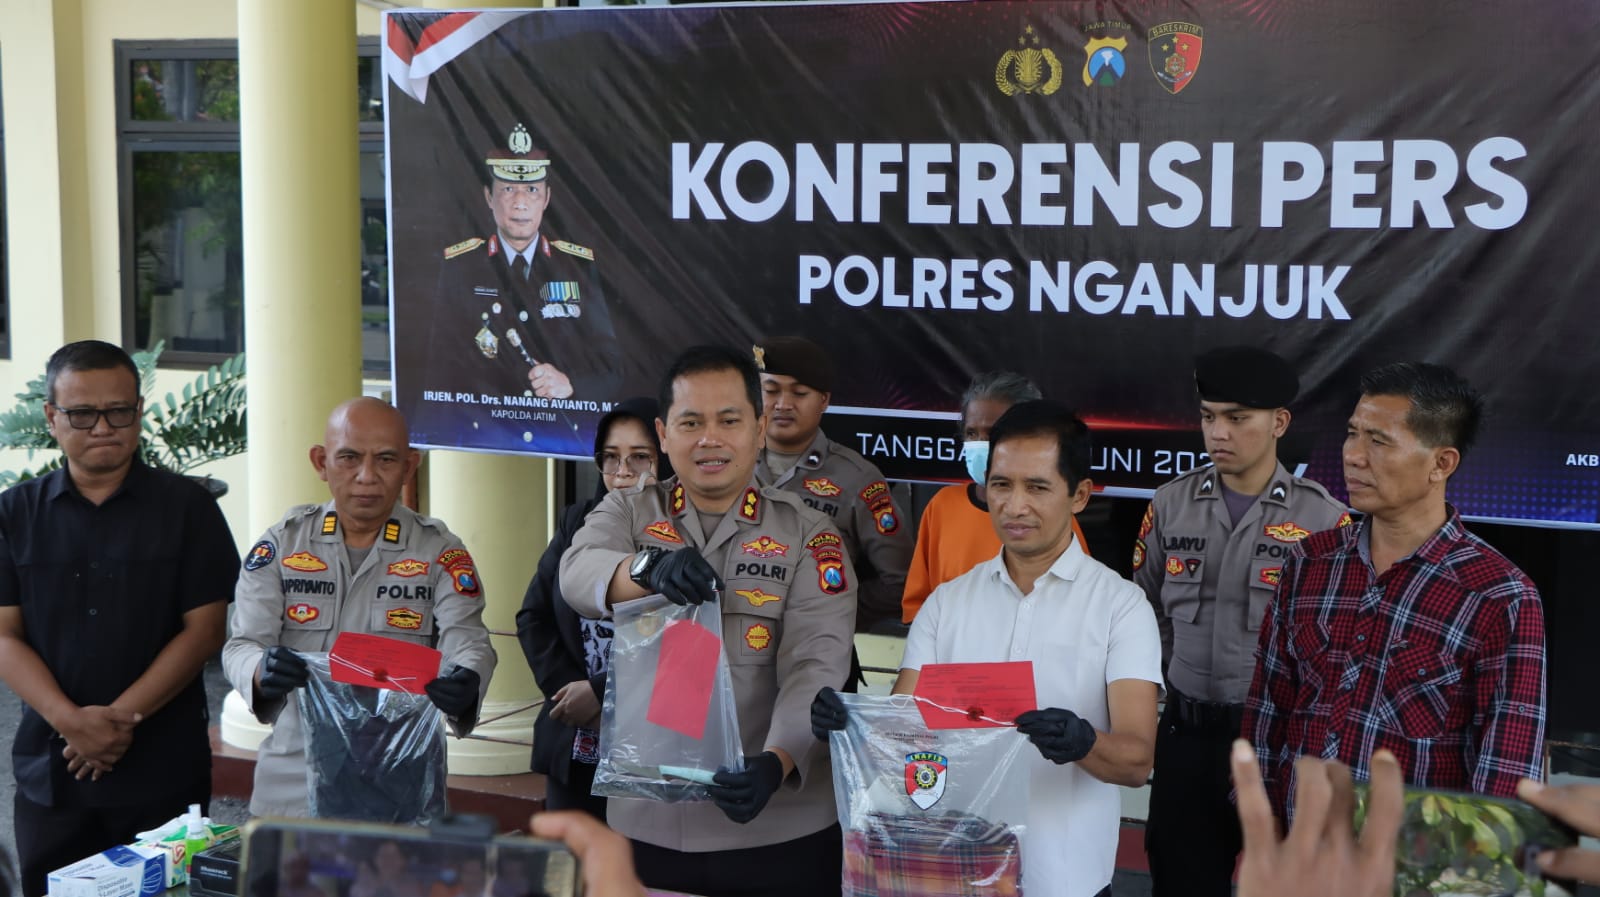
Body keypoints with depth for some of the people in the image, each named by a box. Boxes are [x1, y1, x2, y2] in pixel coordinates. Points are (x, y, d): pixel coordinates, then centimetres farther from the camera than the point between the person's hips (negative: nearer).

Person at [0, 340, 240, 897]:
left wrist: (122, 716, -13)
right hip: (50, 774, 2)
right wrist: (72, 720, -14)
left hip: (164, 773, -2)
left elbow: (204, 628, -3)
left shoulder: (186, 507, 1)